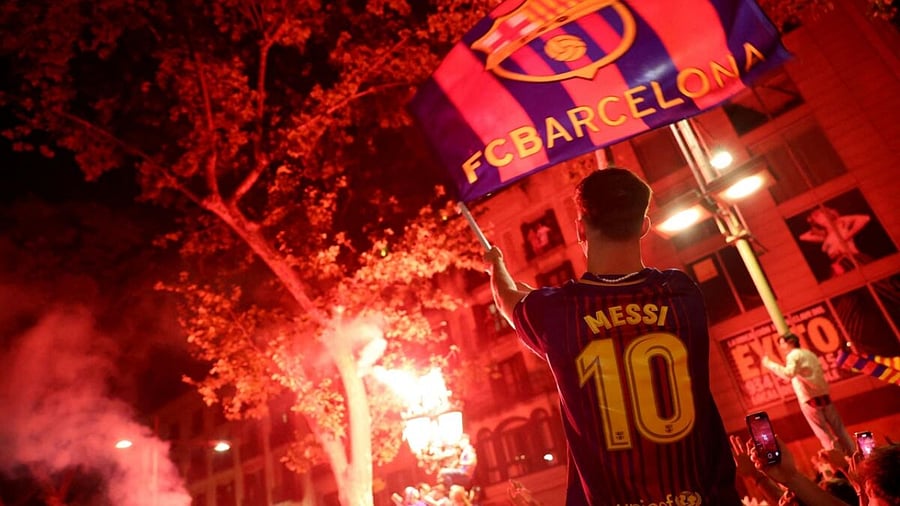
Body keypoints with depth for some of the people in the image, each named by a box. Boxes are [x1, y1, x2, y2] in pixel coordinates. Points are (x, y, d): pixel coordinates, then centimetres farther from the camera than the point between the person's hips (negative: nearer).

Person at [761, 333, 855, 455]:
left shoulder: (793, 355, -7)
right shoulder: (809, 353, 19)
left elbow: (789, 373, -26)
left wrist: (769, 364, -20)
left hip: (809, 400, -7)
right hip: (823, 396, 7)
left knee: (825, 434, -1)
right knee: (838, 429, 13)